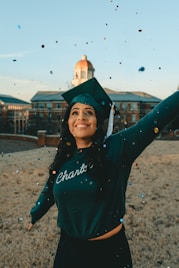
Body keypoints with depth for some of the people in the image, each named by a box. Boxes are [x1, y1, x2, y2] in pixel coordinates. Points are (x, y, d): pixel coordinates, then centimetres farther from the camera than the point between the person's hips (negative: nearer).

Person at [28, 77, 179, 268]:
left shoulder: (116, 148, -16)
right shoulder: (63, 159, -3)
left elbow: (157, 117, -23)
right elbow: (49, 192, 14)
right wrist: (33, 216, 27)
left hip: (109, 250, -3)